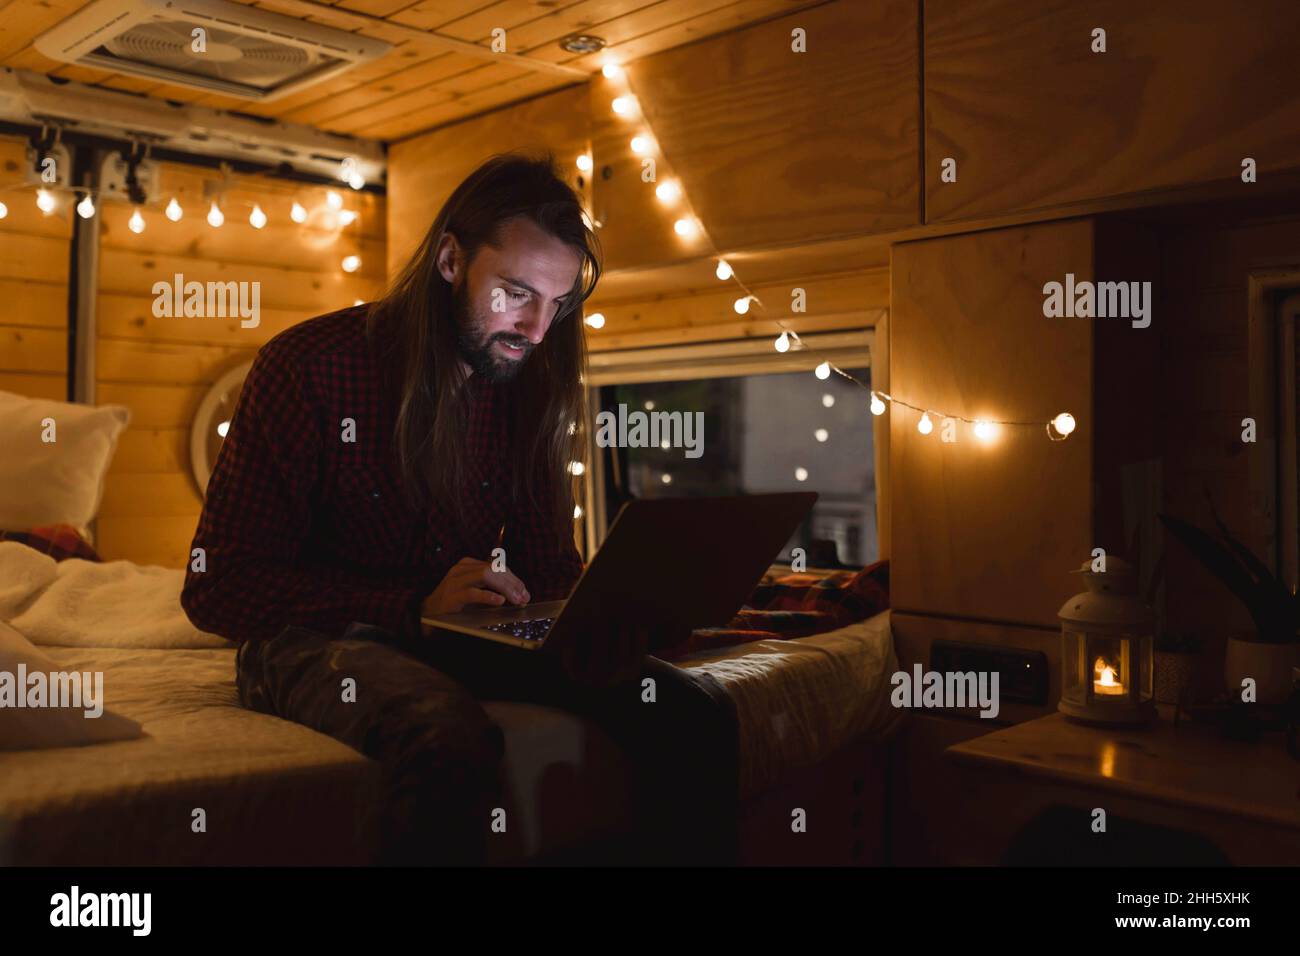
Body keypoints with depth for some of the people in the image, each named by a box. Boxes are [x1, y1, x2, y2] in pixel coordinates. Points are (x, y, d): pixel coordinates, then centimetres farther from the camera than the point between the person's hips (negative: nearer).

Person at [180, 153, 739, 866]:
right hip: (317, 638, -5)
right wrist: (416, 609, -28)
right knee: (453, 738, -39)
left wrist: (593, 619, -17)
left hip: (457, 633, 5)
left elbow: (549, 560, 9)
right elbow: (217, 587, -16)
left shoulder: (528, 389, 3)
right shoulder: (307, 367, -14)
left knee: (692, 709, -13)